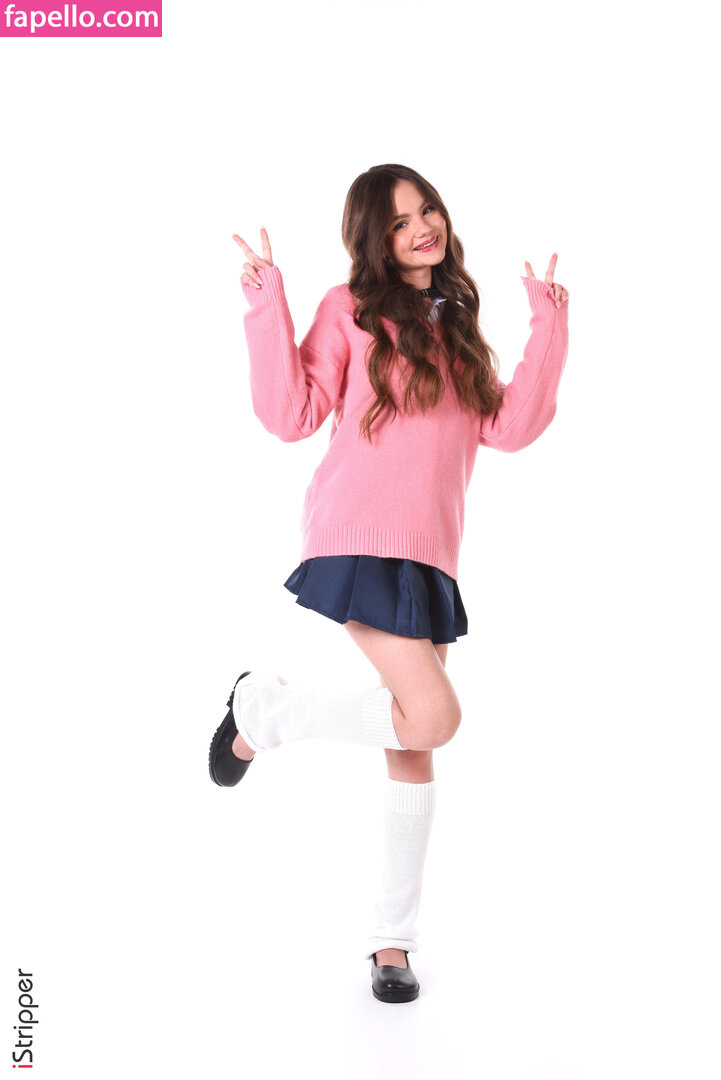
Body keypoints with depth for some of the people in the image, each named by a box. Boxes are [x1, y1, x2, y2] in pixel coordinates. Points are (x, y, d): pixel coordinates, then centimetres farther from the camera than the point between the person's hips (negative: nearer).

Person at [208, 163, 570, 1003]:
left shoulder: (457, 325, 20)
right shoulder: (351, 310, 3)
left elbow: (510, 428, 10)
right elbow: (291, 415, -6)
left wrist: (549, 329, 8)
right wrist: (268, 307, -11)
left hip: (429, 553, 6)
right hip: (358, 540, -6)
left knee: (414, 750, 6)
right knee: (433, 717, -19)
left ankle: (392, 940, 19)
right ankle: (263, 709, 6)